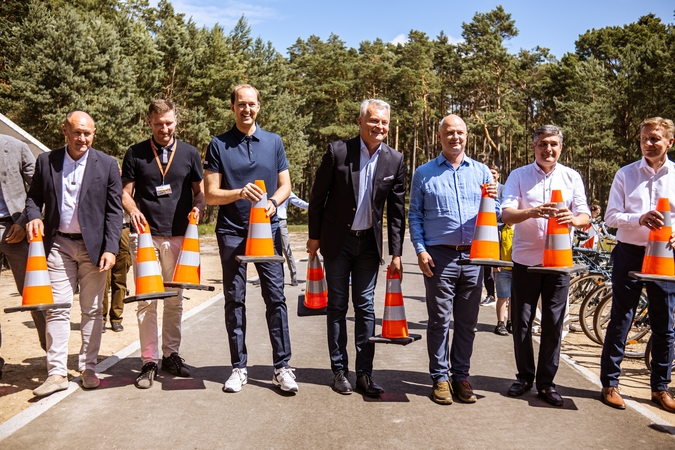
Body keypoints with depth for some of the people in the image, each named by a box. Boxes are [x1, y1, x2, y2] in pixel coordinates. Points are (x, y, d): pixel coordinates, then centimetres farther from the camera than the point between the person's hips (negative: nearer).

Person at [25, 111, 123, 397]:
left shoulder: (107, 165, -1)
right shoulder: (46, 161, 4)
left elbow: (114, 210, -3)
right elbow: (34, 197, 12)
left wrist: (110, 248, -11)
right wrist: (34, 217, -11)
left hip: (93, 245, -1)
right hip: (58, 245, 1)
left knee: (92, 309, 6)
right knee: (57, 308, -1)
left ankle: (88, 368, 16)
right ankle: (57, 372, 6)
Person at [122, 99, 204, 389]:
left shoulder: (190, 154, 8)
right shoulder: (135, 154, 6)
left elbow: (200, 191, 11)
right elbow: (125, 192, 6)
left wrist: (198, 208, -10)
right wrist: (133, 210, -14)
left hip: (178, 235, 1)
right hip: (145, 234, -1)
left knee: (174, 300, 9)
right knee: (146, 300, -2)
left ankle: (171, 354, 21)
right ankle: (149, 361, 6)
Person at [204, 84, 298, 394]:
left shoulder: (273, 141, 9)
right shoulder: (218, 145, 3)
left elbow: (285, 185, 10)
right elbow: (210, 195, 0)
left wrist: (273, 202, -11)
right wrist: (240, 193, -18)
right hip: (231, 232, 0)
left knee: (275, 297, -1)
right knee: (234, 301, 5)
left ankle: (282, 366, 7)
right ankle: (239, 367, 15)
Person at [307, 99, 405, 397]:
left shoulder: (395, 160, -2)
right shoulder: (338, 151, -9)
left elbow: (396, 210, 1)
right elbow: (318, 196, -2)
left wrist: (396, 252, -2)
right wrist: (314, 236, -1)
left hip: (369, 243, 2)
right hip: (337, 241, -2)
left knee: (366, 307, 6)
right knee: (337, 306, 7)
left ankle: (364, 373, 14)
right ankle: (339, 371, 17)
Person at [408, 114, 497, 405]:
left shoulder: (481, 171, 11)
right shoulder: (424, 173, 6)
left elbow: (495, 214, 12)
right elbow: (414, 215, 5)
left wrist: (492, 199, -10)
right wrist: (420, 250, -6)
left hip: (473, 256, 2)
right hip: (439, 257, -2)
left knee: (467, 322, 8)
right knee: (439, 321, 2)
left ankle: (461, 375, 20)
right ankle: (440, 378, 12)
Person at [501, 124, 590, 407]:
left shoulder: (572, 178, 7)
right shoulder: (519, 176, 2)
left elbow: (585, 217, 1)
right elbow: (506, 215, -9)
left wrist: (573, 219, -24)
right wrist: (531, 212, -29)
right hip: (525, 259, -1)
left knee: (553, 323, 4)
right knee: (521, 322, 6)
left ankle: (546, 382, 16)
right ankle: (525, 376, 22)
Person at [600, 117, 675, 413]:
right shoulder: (626, 174, 3)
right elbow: (611, 216, -3)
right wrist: (639, 218, -21)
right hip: (629, 254, -1)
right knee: (620, 322, 3)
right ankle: (610, 383, 14)